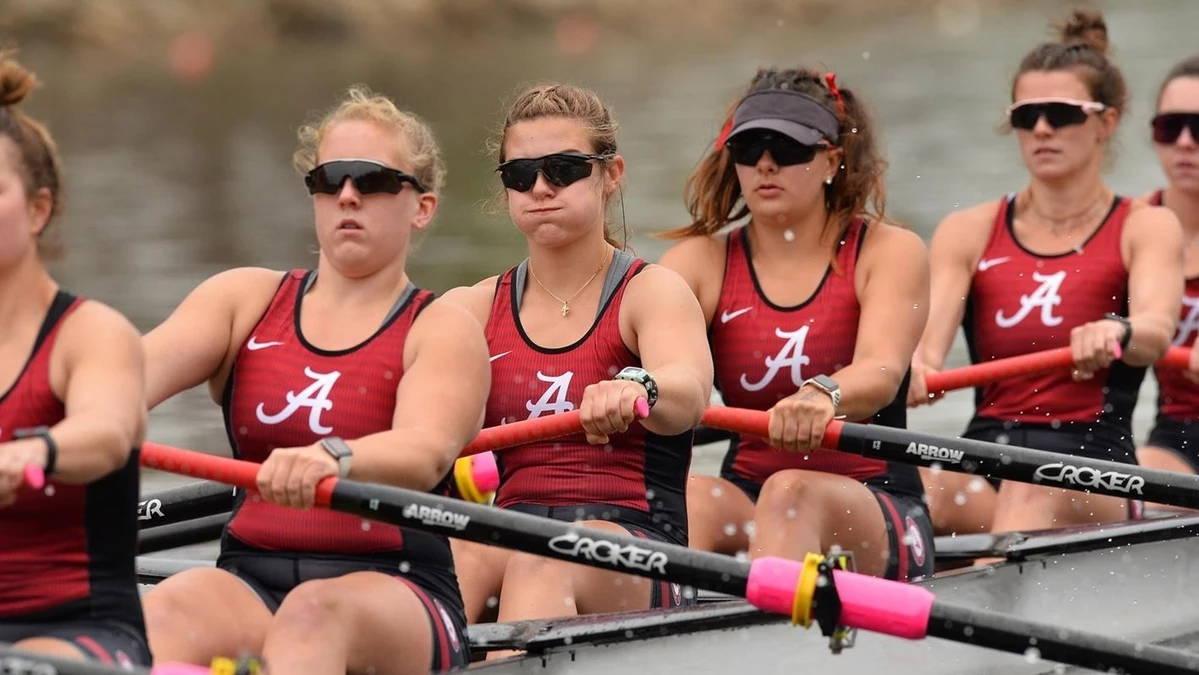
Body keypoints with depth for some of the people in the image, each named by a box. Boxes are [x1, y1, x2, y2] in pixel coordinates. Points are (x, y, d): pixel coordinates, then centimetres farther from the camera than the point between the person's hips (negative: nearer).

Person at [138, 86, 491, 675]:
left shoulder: (444, 331, 5)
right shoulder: (246, 298, 17)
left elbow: (424, 453, -18)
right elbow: (142, 368, -4)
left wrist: (333, 459, -42)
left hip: (395, 601, -3)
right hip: (248, 585, 3)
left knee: (315, 611, -37)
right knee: (168, 609, -31)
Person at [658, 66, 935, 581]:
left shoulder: (889, 252, 0)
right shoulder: (700, 260, 7)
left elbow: (880, 371, -20)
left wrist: (823, 396, -46)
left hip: (878, 518, -2)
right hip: (746, 500, 2)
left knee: (791, 493, -35)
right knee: (693, 496, -31)